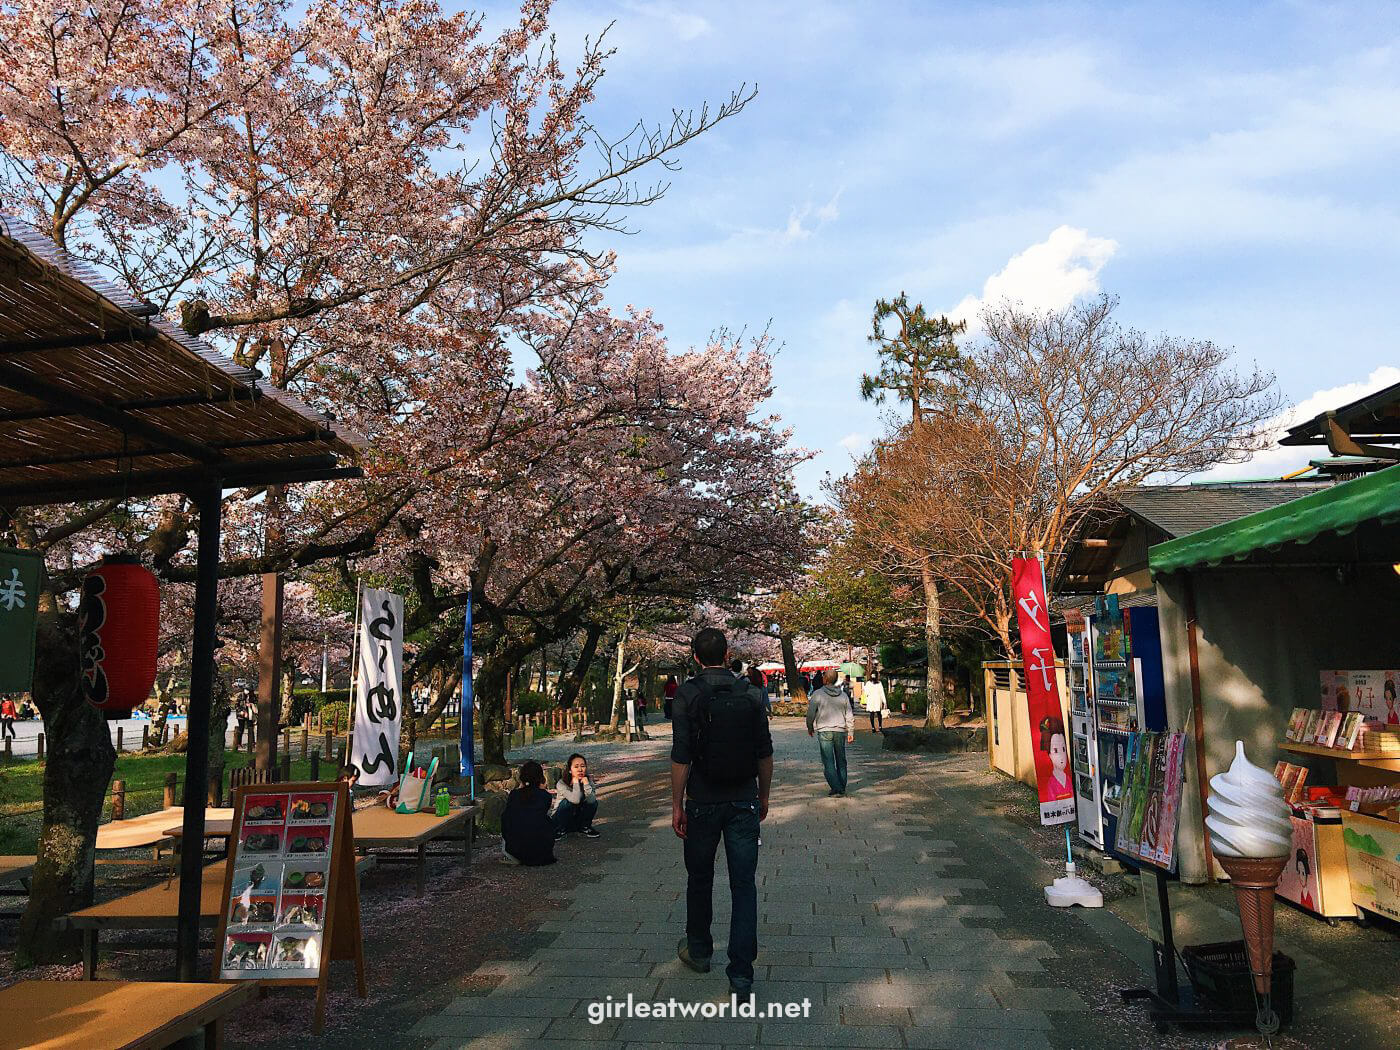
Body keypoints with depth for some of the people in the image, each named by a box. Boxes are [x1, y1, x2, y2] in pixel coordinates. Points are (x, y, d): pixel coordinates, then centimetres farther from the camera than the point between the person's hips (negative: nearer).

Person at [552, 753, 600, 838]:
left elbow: (591, 800, -28)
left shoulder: (588, 780, -10)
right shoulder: (562, 783, -22)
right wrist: (576, 782, -30)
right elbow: (576, 800, -38)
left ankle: (585, 828, 1)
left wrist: (585, 782, -33)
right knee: (568, 802, -32)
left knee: (593, 802, -21)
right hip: (559, 820, -3)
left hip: (578, 820, 3)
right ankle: (560, 831, -10)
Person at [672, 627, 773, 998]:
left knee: (700, 879, 17)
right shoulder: (749, 694, 0)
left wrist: (677, 805, -5)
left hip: (703, 802, -1)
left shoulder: (689, 694, -9)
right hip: (744, 802, 2)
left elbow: (681, 757, -12)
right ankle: (741, 975, 0)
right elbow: (765, 754, 3)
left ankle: (699, 950, 35)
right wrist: (763, 797, 16)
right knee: (744, 885, 3)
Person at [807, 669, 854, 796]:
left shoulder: (817, 694, -7)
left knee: (828, 761, -1)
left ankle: (836, 787, -10)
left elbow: (810, 713, -5)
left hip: (824, 731, -4)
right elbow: (850, 716, 7)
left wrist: (810, 728, 11)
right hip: (841, 731, 4)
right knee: (841, 760, 14)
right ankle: (842, 788, 18)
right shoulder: (843, 694, 5)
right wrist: (851, 732, 14)